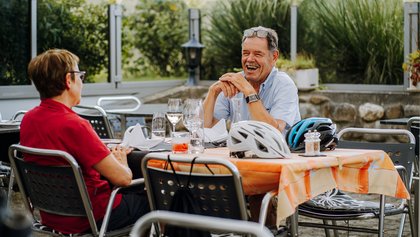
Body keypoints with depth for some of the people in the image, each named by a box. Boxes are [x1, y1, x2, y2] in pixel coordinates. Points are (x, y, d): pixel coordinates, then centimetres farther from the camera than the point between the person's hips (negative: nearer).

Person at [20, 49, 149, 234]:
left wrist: (110, 156, 9)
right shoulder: (74, 125, -28)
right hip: (87, 221, -8)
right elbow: (123, 178, -26)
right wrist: (120, 162, -2)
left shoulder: (28, 119, -3)